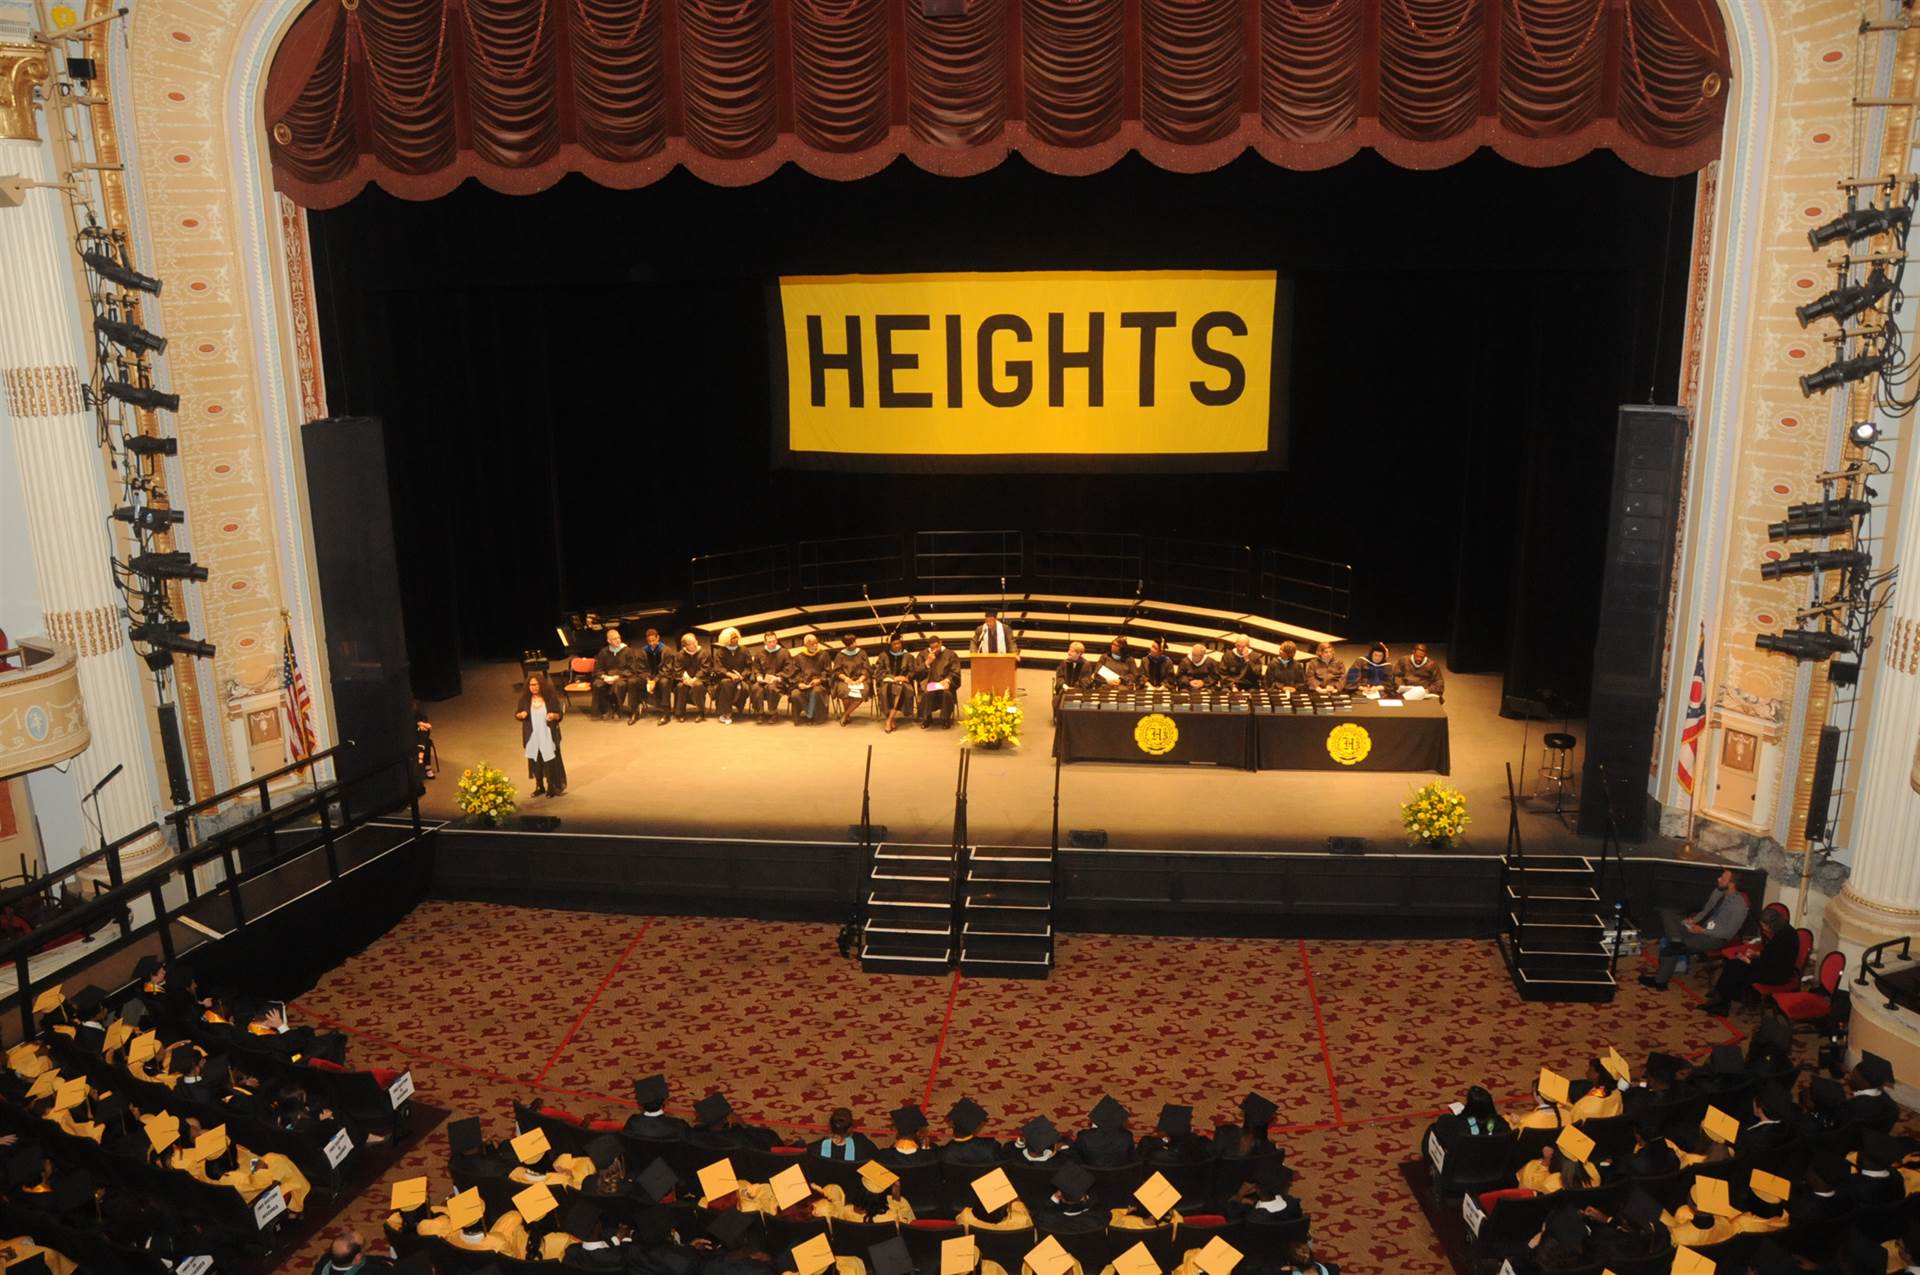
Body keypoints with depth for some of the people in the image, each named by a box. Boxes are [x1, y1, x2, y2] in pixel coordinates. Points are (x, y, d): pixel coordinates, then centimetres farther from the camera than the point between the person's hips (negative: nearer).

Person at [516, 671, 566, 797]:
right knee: (535, 762, 12)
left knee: (550, 762, 1)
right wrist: (521, 715, -16)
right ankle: (539, 787, 28)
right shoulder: (525, 698, -2)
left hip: (548, 736, -3)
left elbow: (560, 714, -5)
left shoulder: (550, 697, -9)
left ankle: (551, 787, 16)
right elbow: (516, 714, 7)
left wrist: (554, 716, -27)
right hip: (532, 737, 3)